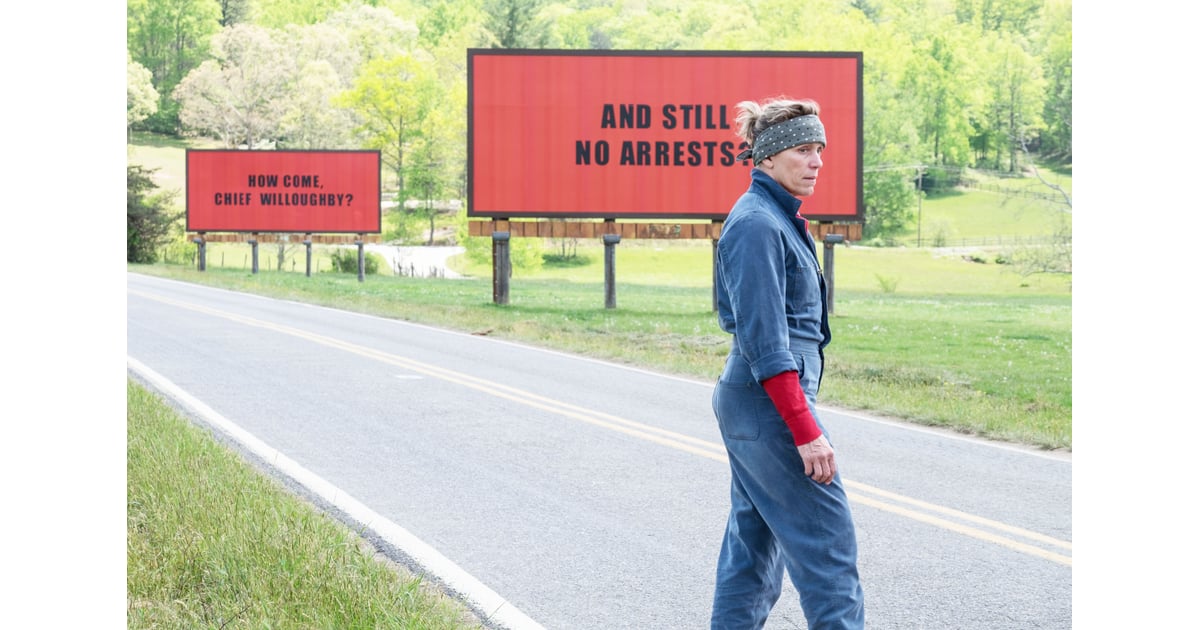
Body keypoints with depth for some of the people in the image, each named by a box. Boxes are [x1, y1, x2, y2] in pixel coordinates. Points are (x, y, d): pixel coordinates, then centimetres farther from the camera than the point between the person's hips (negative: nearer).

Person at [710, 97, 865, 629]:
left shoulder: (779, 218, 14)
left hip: (746, 404, 10)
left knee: (754, 539, 12)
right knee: (828, 543, -6)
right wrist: (806, 430, -23)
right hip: (771, 404, -10)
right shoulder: (757, 224, -16)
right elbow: (765, 344, -21)